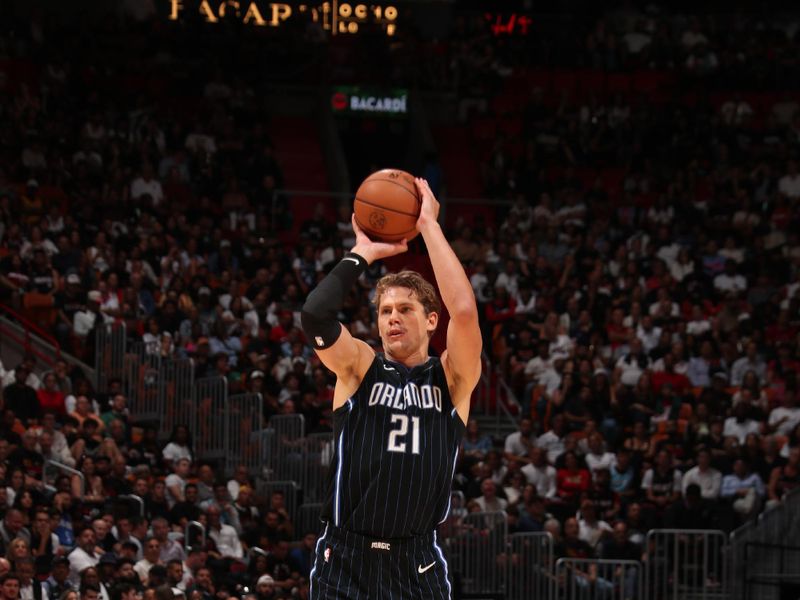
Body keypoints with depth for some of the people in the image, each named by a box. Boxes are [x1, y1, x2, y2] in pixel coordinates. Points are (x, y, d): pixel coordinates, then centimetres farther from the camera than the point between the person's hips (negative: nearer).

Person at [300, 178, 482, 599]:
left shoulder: (450, 378, 4)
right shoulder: (359, 368, 5)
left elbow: (464, 310, -14)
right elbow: (315, 313, -13)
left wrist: (429, 225, -8)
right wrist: (363, 254, -2)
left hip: (418, 565, 0)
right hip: (345, 561, 0)